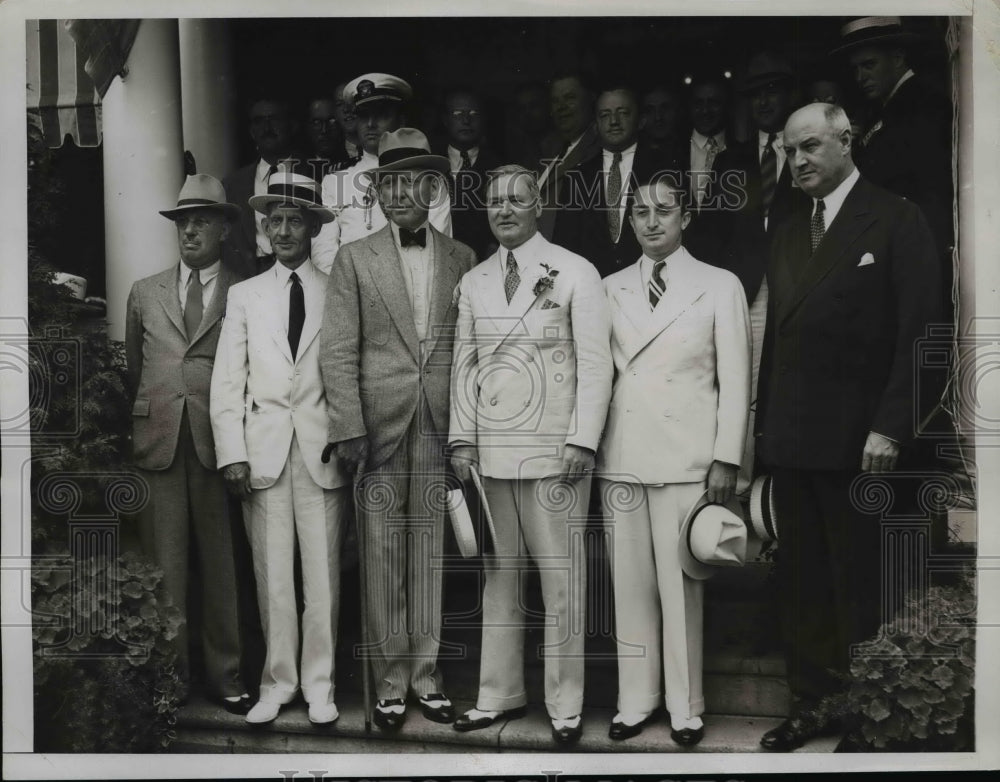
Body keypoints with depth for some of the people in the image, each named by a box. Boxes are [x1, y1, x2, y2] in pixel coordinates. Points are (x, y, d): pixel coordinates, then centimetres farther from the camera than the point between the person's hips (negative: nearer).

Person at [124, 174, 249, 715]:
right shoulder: (144, 294, 17)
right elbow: (131, 371, 21)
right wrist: (131, 433, 16)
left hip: (219, 443, -2)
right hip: (158, 441, 2)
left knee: (221, 564, 2)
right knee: (164, 565, 3)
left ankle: (225, 676, 13)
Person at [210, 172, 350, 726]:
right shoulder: (244, 295, 10)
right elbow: (228, 382, 6)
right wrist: (233, 454, -2)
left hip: (322, 451, -1)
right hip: (263, 451, 1)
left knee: (322, 575, 2)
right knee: (272, 574, 4)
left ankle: (318, 683, 15)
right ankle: (278, 680, 18)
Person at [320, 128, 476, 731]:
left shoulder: (462, 259, 9)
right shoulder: (354, 259, 5)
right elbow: (339, 353, 0)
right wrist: (350, 429, -8)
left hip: (442, 428, 1)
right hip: (380, 427, -1)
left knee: (431, 556, 7)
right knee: (384, 558, 3)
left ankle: (426, 674, 19)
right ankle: (391, 681, 15)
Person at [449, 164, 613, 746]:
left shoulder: (576, 273, 0)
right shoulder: (474, 282, 13)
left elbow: (595, 364, -4)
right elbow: (465, 364, 13)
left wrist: (582, 441, -12)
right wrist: (463, 439, 5)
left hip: (554, 450, -4)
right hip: (490, 450, 4)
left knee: (562, 577, 1)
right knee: (499, 573, 9)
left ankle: (566, 704, 13)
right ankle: (500, 693, 20)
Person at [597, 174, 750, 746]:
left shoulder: (720, 287, 3)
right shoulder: (612, 289, 11)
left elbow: (735, 381, 1)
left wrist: (726, 459, -6)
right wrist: (587, 444, 3)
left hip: (686, 458, -3)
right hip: (622, 456, 3)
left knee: (681, 586, 0)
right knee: (630, 584, 7)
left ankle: (686, 708, 15)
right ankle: (637, 701, 20)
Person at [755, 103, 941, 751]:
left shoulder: (898, 220, -3)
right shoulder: (789, 234, 16)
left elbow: (918, 332, -9)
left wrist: (889, 428, -15)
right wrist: (765, 422, 10)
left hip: (854, 441, -6)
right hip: (789, 440, 6)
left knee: (859, 586, 2)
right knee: (803, 583, 11)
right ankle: (811, 704, 22)